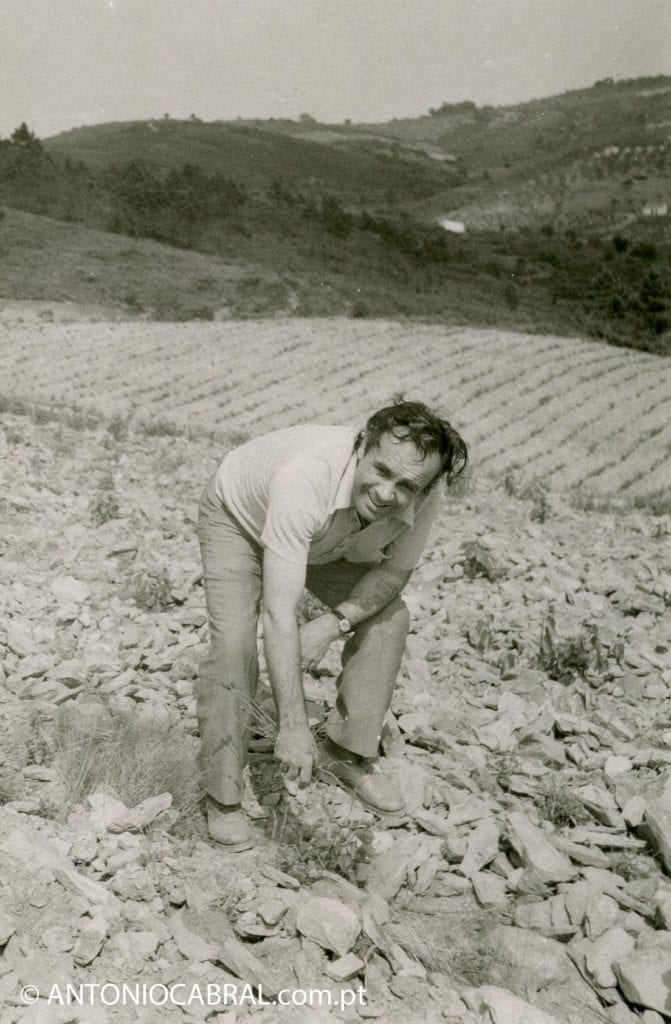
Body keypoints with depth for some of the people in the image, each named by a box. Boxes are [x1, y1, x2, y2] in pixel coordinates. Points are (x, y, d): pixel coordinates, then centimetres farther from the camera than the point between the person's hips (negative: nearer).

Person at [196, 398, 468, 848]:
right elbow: (278, 614, -48)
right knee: (235, 645, -20)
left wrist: (333, 623, -29)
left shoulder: (422, 498, -32)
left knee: (388, 618, -5)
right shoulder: (305, 481, -48)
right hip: (240, 519, -4)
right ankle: (223, 795, -1)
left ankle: (347, 751, 13)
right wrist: (293, 727, -49)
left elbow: (394, 572, -13)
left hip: (329, 542, 5)